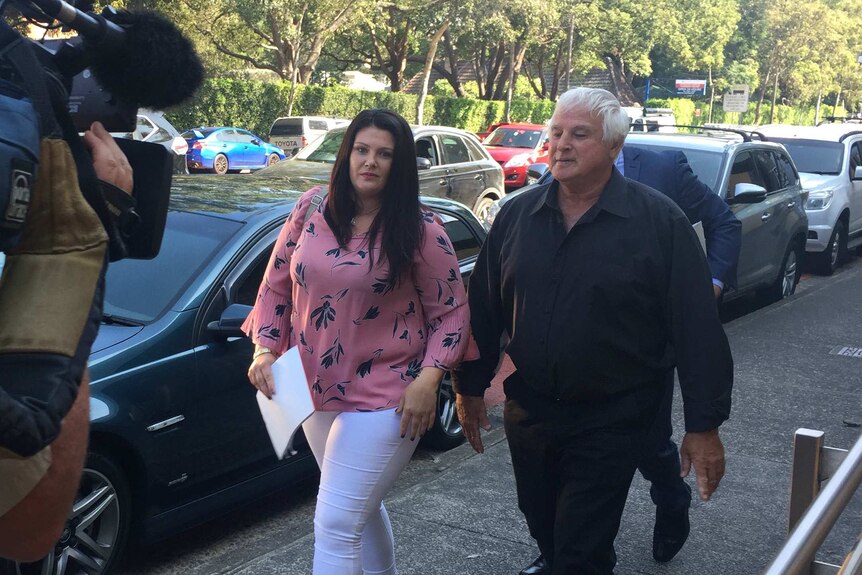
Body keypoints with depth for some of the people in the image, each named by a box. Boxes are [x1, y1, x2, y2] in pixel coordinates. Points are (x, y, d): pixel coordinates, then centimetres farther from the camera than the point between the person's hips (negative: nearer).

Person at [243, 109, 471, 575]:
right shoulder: (311, 209, 0)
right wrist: (265, 349, -4)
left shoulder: (420, 231, -10)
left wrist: (429, 378, -18)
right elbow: (276, 284, 8)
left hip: (383, 398, -5)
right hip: (315, 388, 5)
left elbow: (452, 311, -6)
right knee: (361, 508, 23)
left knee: (336, 525, -7)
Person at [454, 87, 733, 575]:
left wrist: (705, 425, -13)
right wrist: (471, 387, 11)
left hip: (611, 423, -4)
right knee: (545, 534, 20)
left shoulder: (661, 221, -12)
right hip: (528, 414, 5)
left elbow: (697, 327, -12)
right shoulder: (517, 216, 1)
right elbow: (484, 309, 9)